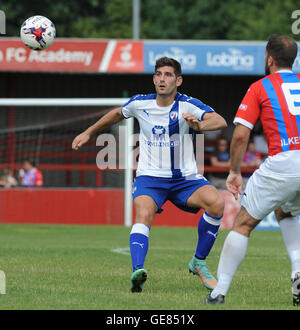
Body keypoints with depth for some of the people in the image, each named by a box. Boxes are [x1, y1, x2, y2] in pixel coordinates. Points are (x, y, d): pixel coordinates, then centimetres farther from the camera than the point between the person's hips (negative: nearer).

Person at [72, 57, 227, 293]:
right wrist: (89, 133, 31)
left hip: (185, 178, 0)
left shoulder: (187, 105, -8)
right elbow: (117, 114, 24)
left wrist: (200, 125, -46)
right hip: (150, 177, 0)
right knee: (144, 214, -31)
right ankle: (138, 272, -47)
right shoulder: (140, 104, 0)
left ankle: (199, 262, -6)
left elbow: (220, 121, -24)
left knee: (216, 202, -26)